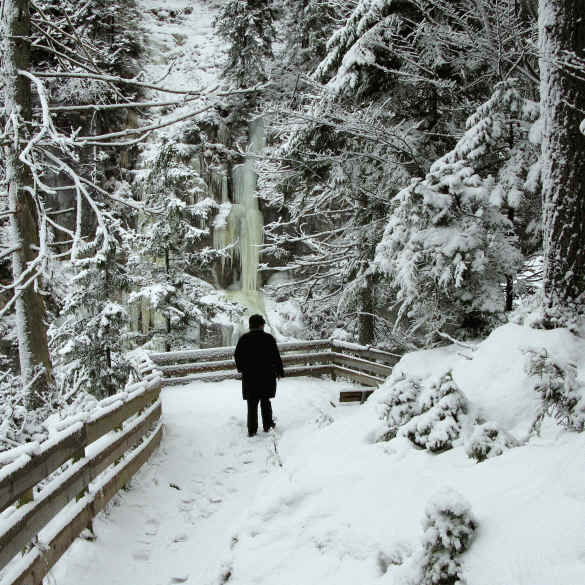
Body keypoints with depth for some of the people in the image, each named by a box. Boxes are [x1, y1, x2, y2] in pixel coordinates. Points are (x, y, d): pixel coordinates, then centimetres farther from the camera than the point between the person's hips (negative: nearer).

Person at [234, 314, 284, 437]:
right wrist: (279, 371, 8)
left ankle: (252, 430, 4)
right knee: (265, 401, 15)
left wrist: (241, 369, 20)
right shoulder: (268, 338, -7)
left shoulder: (244, 339, -2)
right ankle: (267, 425, 20)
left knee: (252, 403, 6)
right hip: (266, 376, -1)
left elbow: (237, 356, 4)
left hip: (249, 376, 1)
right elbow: (276, 357, -4)